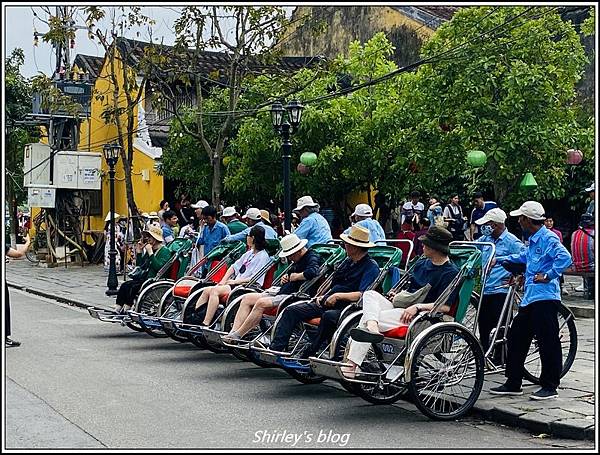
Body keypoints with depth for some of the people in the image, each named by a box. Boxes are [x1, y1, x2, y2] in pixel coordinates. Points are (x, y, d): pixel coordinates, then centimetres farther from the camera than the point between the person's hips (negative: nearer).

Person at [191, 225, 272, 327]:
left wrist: (235, 281, -16)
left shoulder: (263, 256, -5)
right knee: (207, 290, -11)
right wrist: (223, 280, 5)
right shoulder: (249, 253, 23)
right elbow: (234, 266, 21)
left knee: (215, 291, -28)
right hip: (235, 282, 9)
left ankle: (205, 324, -33)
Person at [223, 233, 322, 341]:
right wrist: (285, 277, 14)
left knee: (261, 303, -29)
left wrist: (296, 276, -14)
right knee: (247, 298, 0)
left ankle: (237, 336, -26)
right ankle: (232, 333, -13)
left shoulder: (313, 258, -7)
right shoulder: (297, 261, 22)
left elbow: (312, 272, -28)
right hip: (280, 293, 11)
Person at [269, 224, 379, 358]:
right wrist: (324, 296, 10)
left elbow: (362, 295, -18)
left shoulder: (371, 267, -6)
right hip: (328, 303, 9)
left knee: (328, 316, -41)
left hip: (346, 307, -9)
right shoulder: (348, 261, 20)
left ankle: (306, 355, -33)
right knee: (290, 311, -5)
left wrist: (338, 296, -17)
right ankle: (275, 349, -13)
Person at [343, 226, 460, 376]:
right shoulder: (422, 263, 19)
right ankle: (372, 329, -44)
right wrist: (397, 295, 5)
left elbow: (445, 306, -16)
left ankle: (351, 367, -29)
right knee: (370, 294, -17)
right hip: (400, 306, 8)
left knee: (367, 318, -23)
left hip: (420, 316, -8)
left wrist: (417, 307, -22)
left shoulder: (451, 272, -7)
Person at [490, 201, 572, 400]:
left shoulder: (548, 238, -12)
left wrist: (548, 276, -21)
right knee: (516, 337, 11)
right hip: (530, 298, 10)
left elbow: (565, 258, -27)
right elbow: (523, 256, 38)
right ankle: (513, 384, 18)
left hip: (545, 298, -10)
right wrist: (499, 259, 42)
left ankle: (550, 386, 5)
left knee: (548, 342, -3)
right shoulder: (533, 240, 17)